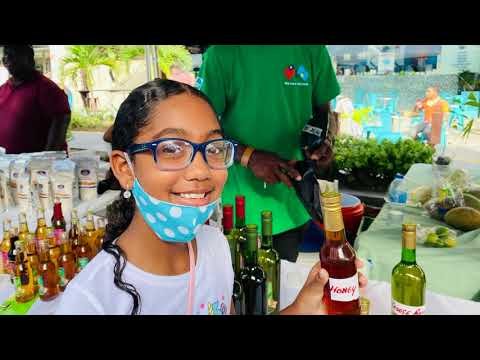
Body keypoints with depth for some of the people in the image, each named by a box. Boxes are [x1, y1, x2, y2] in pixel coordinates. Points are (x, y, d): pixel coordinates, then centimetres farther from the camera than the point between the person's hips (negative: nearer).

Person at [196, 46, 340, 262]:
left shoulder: (312, 50, -1)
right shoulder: (221, 54, -11)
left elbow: (324, 110, 10)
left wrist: (327, 140, -12)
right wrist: (248, 156, -26)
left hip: (293, 202, 3)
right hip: (241, 204, -2)